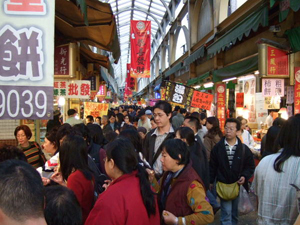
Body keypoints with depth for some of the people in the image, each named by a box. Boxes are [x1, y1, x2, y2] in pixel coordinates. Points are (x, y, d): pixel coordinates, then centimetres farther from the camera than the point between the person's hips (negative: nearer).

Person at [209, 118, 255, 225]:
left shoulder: (244, 149, -1)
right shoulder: (217, 147, -1)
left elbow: (250, 166, 6)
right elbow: (212, 166, 5)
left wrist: (245, 176, -11)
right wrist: (211, 182, 7)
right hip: (223, 185, -1)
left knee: (235, 213, 13)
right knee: (226, 213, -6)